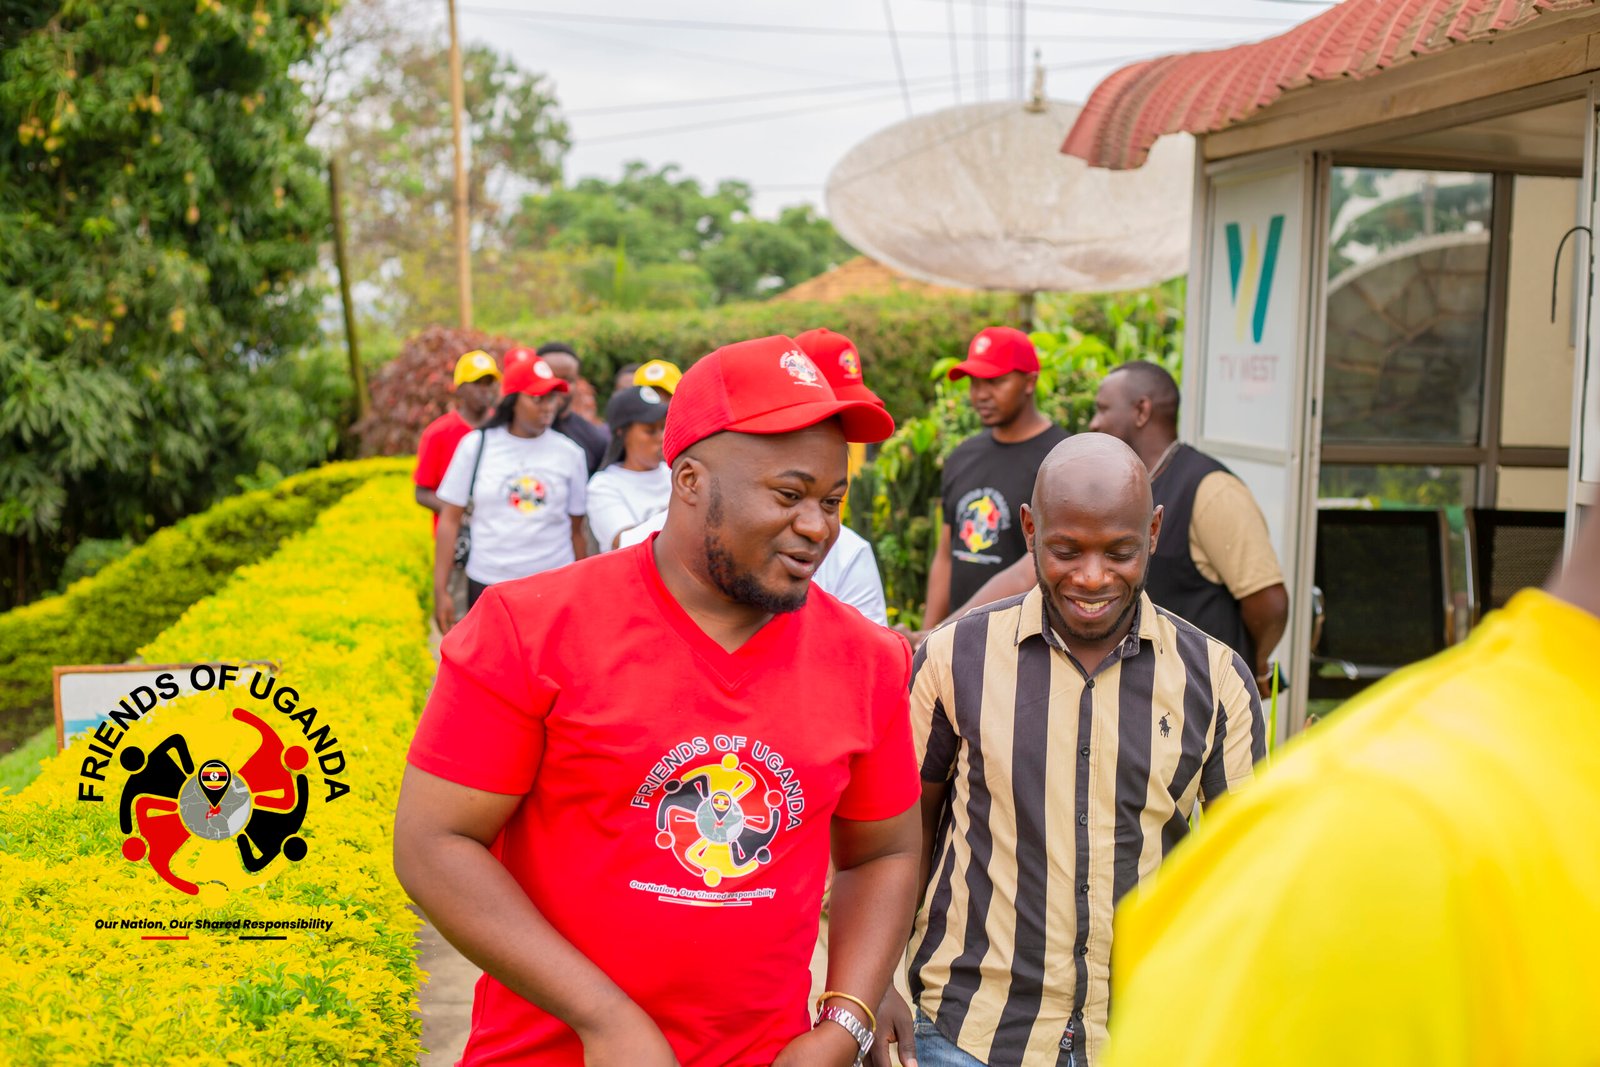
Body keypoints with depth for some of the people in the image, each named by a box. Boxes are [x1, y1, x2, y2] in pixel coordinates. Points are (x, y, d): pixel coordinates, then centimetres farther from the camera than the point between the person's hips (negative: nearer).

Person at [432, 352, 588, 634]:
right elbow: (450, 520, 3)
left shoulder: (569, 453, 4)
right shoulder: (476, 445, 1)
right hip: (488, 586, 0)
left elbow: (577, 530, 8)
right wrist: (441, 591, -1)